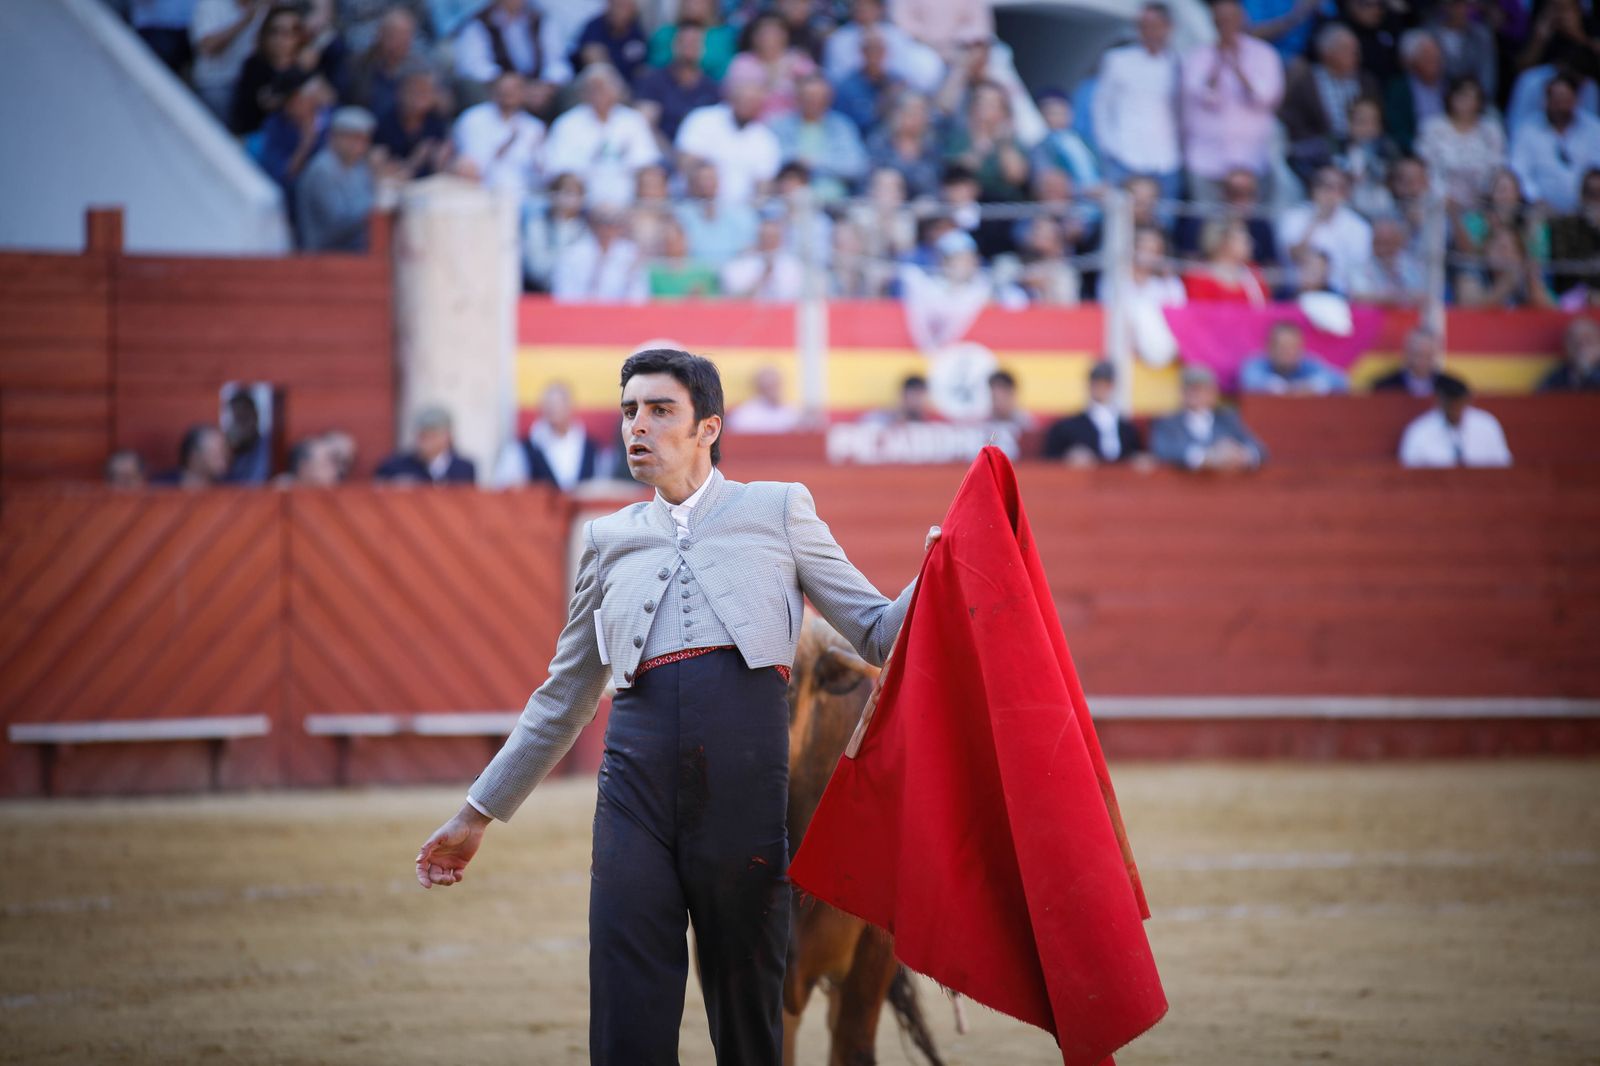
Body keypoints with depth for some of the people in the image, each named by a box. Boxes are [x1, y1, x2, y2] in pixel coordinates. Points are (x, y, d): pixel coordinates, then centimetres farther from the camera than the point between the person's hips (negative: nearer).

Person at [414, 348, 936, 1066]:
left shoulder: (779, 509, 16)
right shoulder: (610, 538, 22)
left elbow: (877, 633, 12)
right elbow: (563, 699, 27)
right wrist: (476, 815, 25)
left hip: (747, 781, -2)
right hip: (637, 784, 2)